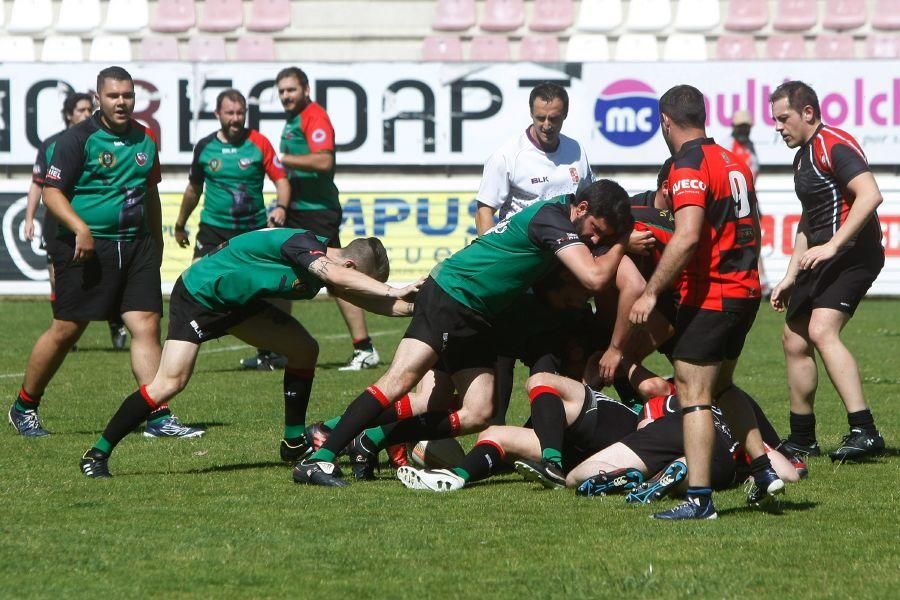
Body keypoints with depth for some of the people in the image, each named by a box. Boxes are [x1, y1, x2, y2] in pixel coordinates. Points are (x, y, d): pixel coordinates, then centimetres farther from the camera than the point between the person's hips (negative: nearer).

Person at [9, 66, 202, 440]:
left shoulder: (144, 139, 12)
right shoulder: (78, 139, -7)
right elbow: (52, 192, -11)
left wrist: (156, 242, 24)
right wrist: (80, 229, -24)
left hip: (136, 247, 5)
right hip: (87, 248, -5)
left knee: (147, 325, -5)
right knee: (66, 330, 0)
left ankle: (158, 417, -5)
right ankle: (24, 408, 17)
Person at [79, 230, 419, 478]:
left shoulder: (323, 262, -1)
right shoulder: (302, 244, -28)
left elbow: (364, 299, 5)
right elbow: (337, 276, -45)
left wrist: (410, 307, -7)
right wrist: (392, 291, -44)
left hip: (240, 304, 9)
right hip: (197, 298, -9)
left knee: (304, 349, 4)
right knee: (170, 382, -20)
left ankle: (294, 443, 15)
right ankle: (98, 455, -11)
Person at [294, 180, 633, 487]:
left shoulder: (563, 216, 10)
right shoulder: (552, 218, -17)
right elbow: (594, 278, -25)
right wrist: (622, 244, -10)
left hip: (475, 320, 9)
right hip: (449, 294, -9)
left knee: (478, 414, -2)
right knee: (401, 380, -22)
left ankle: (369, 442, 2)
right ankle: (319, 459, -25)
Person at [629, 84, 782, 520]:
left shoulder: (689, 166, -14)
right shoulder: (733, 162, 13)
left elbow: (687, 236, -26)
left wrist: (651, 292, -23)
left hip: (709, 297, -9)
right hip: (745, 290, 9)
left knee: (693, 394, -7)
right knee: (721, 386, 23)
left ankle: (699, 498, -12)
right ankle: (764, 471, 20)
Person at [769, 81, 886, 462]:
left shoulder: (834, 145, -13)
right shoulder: (804, 156, 20)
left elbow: (870, 195, -26)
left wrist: (833, 245, -29)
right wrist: (790, 277, 28)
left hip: (852, 255, -11)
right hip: (822, 260, 11)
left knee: (821, 331, -26)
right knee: (794, 340, 12)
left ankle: (864, 431, -31)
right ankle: (802, 438, 24)